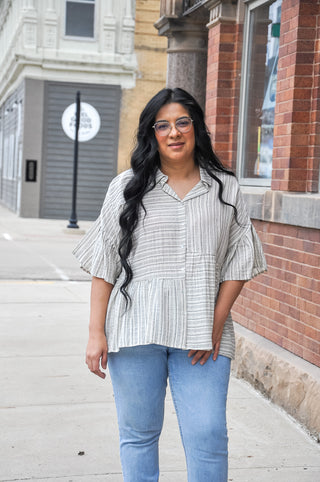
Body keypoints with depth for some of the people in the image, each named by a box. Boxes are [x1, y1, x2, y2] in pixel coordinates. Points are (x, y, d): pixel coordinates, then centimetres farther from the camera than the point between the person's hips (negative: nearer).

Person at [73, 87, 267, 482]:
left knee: (208, 437, -3)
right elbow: (104, 264, 5)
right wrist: (96, 332, 0)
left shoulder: (226, 189, 8)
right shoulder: (127, 187, 6)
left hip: (201, 336, 0)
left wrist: (216, 323, -4)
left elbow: (238, 260, 7)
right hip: (135, 331, 0)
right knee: (138, 434, 8)